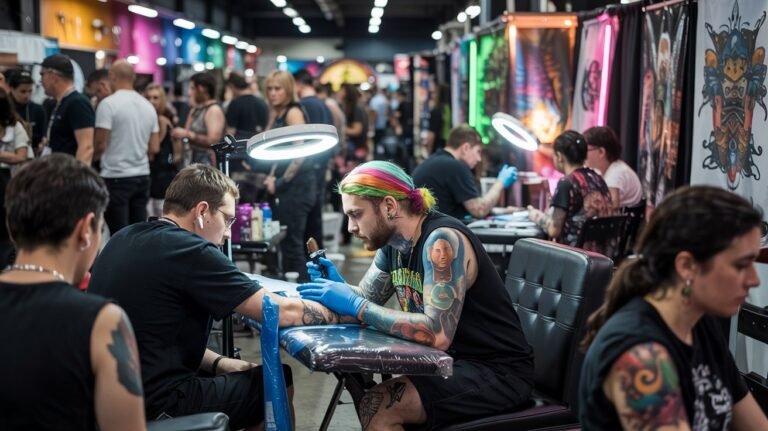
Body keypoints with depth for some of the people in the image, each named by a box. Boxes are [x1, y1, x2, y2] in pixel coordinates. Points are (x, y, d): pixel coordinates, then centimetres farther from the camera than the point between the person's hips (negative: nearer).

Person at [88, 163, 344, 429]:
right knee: (282, 383, 7)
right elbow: (283, 313, -13)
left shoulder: (125, 239, 8)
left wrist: (216, 362, 8)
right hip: (153, 406, -9)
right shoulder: (189, 252, -16)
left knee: (241, 377, 26)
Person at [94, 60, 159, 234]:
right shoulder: (148, 106, 8)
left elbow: (100, 144, -11)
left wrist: (89, 157, 9)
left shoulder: (108, 103, -10)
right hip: (142, 176, 6)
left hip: (116, 177, -6)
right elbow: (154, 148, 8)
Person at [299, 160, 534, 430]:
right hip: (453, 361, 8)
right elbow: (367, 299, 15)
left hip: (497, 371, -8)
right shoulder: (393, 242, 4)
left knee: (378, 407, -22)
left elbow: (437, 334, -32)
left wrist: (355, 305, -27)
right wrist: (338, 287, -7)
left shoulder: (442, 240, -22)